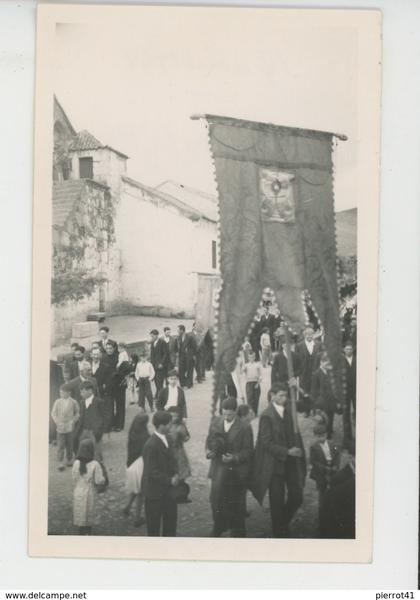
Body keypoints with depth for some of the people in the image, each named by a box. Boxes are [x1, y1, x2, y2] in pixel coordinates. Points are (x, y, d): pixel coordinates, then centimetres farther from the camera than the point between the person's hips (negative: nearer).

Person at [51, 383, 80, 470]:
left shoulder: (73, 402, -2)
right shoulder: (57, 402, -1)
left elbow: (77, 413, 8)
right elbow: (53, 413, 4)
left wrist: (73, 421, -4)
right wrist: (57, 421, -8)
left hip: (69, 427, 0)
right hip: (60, 427, 0)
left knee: (69, 445, 11)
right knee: (60, 445, -4)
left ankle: (70, 460, 28)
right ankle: (61, 463, -1)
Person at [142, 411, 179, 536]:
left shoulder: (166, 439, 2)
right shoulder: (151, 445, -25)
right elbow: (152, 472, -24)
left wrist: (175, 475, -3)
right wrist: (170, 480, -20)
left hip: (167, 488, 9)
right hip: (154, 490, -9)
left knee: (171, 516, 18)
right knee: (154, 521, 8)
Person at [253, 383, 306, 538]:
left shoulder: (289, 409, 2)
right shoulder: (267, 416, -13)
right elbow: (267, 443, -16)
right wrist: (287, 451, -20)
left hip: (291, 461, 5)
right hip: (275, 464, -5)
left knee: (297, 497, 6)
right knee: (277, 501, 6)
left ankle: (283, 522, 33)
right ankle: (280, 532, 24)